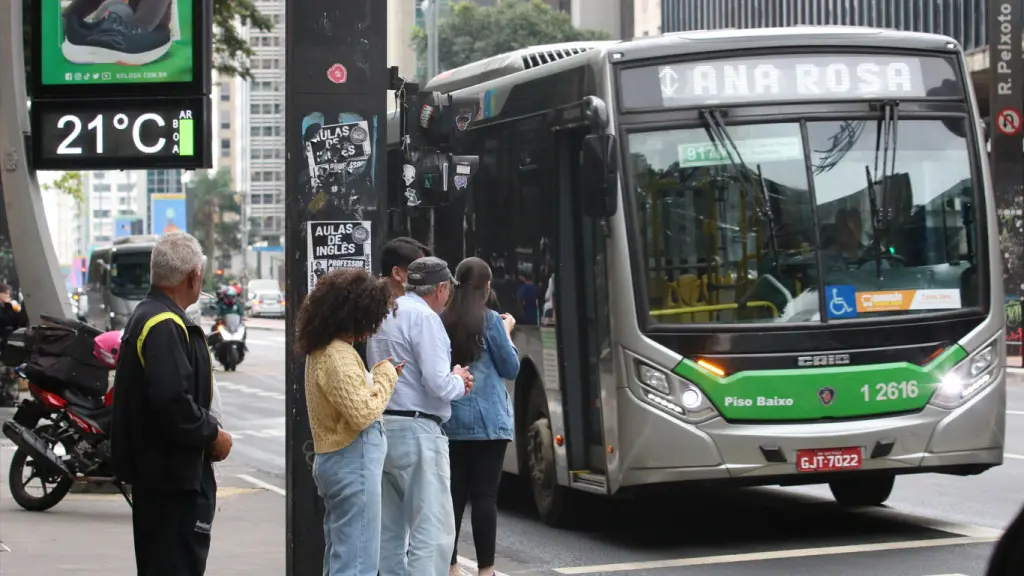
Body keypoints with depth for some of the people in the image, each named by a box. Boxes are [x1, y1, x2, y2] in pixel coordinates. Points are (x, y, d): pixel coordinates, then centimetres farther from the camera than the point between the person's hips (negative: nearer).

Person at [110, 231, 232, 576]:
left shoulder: (146, 316, 15)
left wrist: (207, 429, 12)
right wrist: (213, 435, -14)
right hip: (173, 473, -11)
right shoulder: (165, 326, -18)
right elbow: (173, 401, -28)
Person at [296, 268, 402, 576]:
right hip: (353, 463, -10)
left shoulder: (323, 350, 12)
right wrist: (385, 377, -11)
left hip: (334, 460, 10)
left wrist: (379, 376, 8)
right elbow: (362, 413, -23)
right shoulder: (339, 356, -19)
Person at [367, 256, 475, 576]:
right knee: (433, 530, -8)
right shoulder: (424, 317, -12)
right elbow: (439, 385, -18)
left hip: (383, 428, 9)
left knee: (391, 529, 13)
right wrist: (459, 381, 3)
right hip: (417, 432, -9)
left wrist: (452, 381, 14)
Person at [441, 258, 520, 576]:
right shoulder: (490, 321, -7)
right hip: (487, 419, -4)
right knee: (485, 494, -3)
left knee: (454, 493, 8)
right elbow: (510, 369, 2)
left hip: (450, 419, 4)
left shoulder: (443, 322, 3)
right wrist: (507, 332, 12)